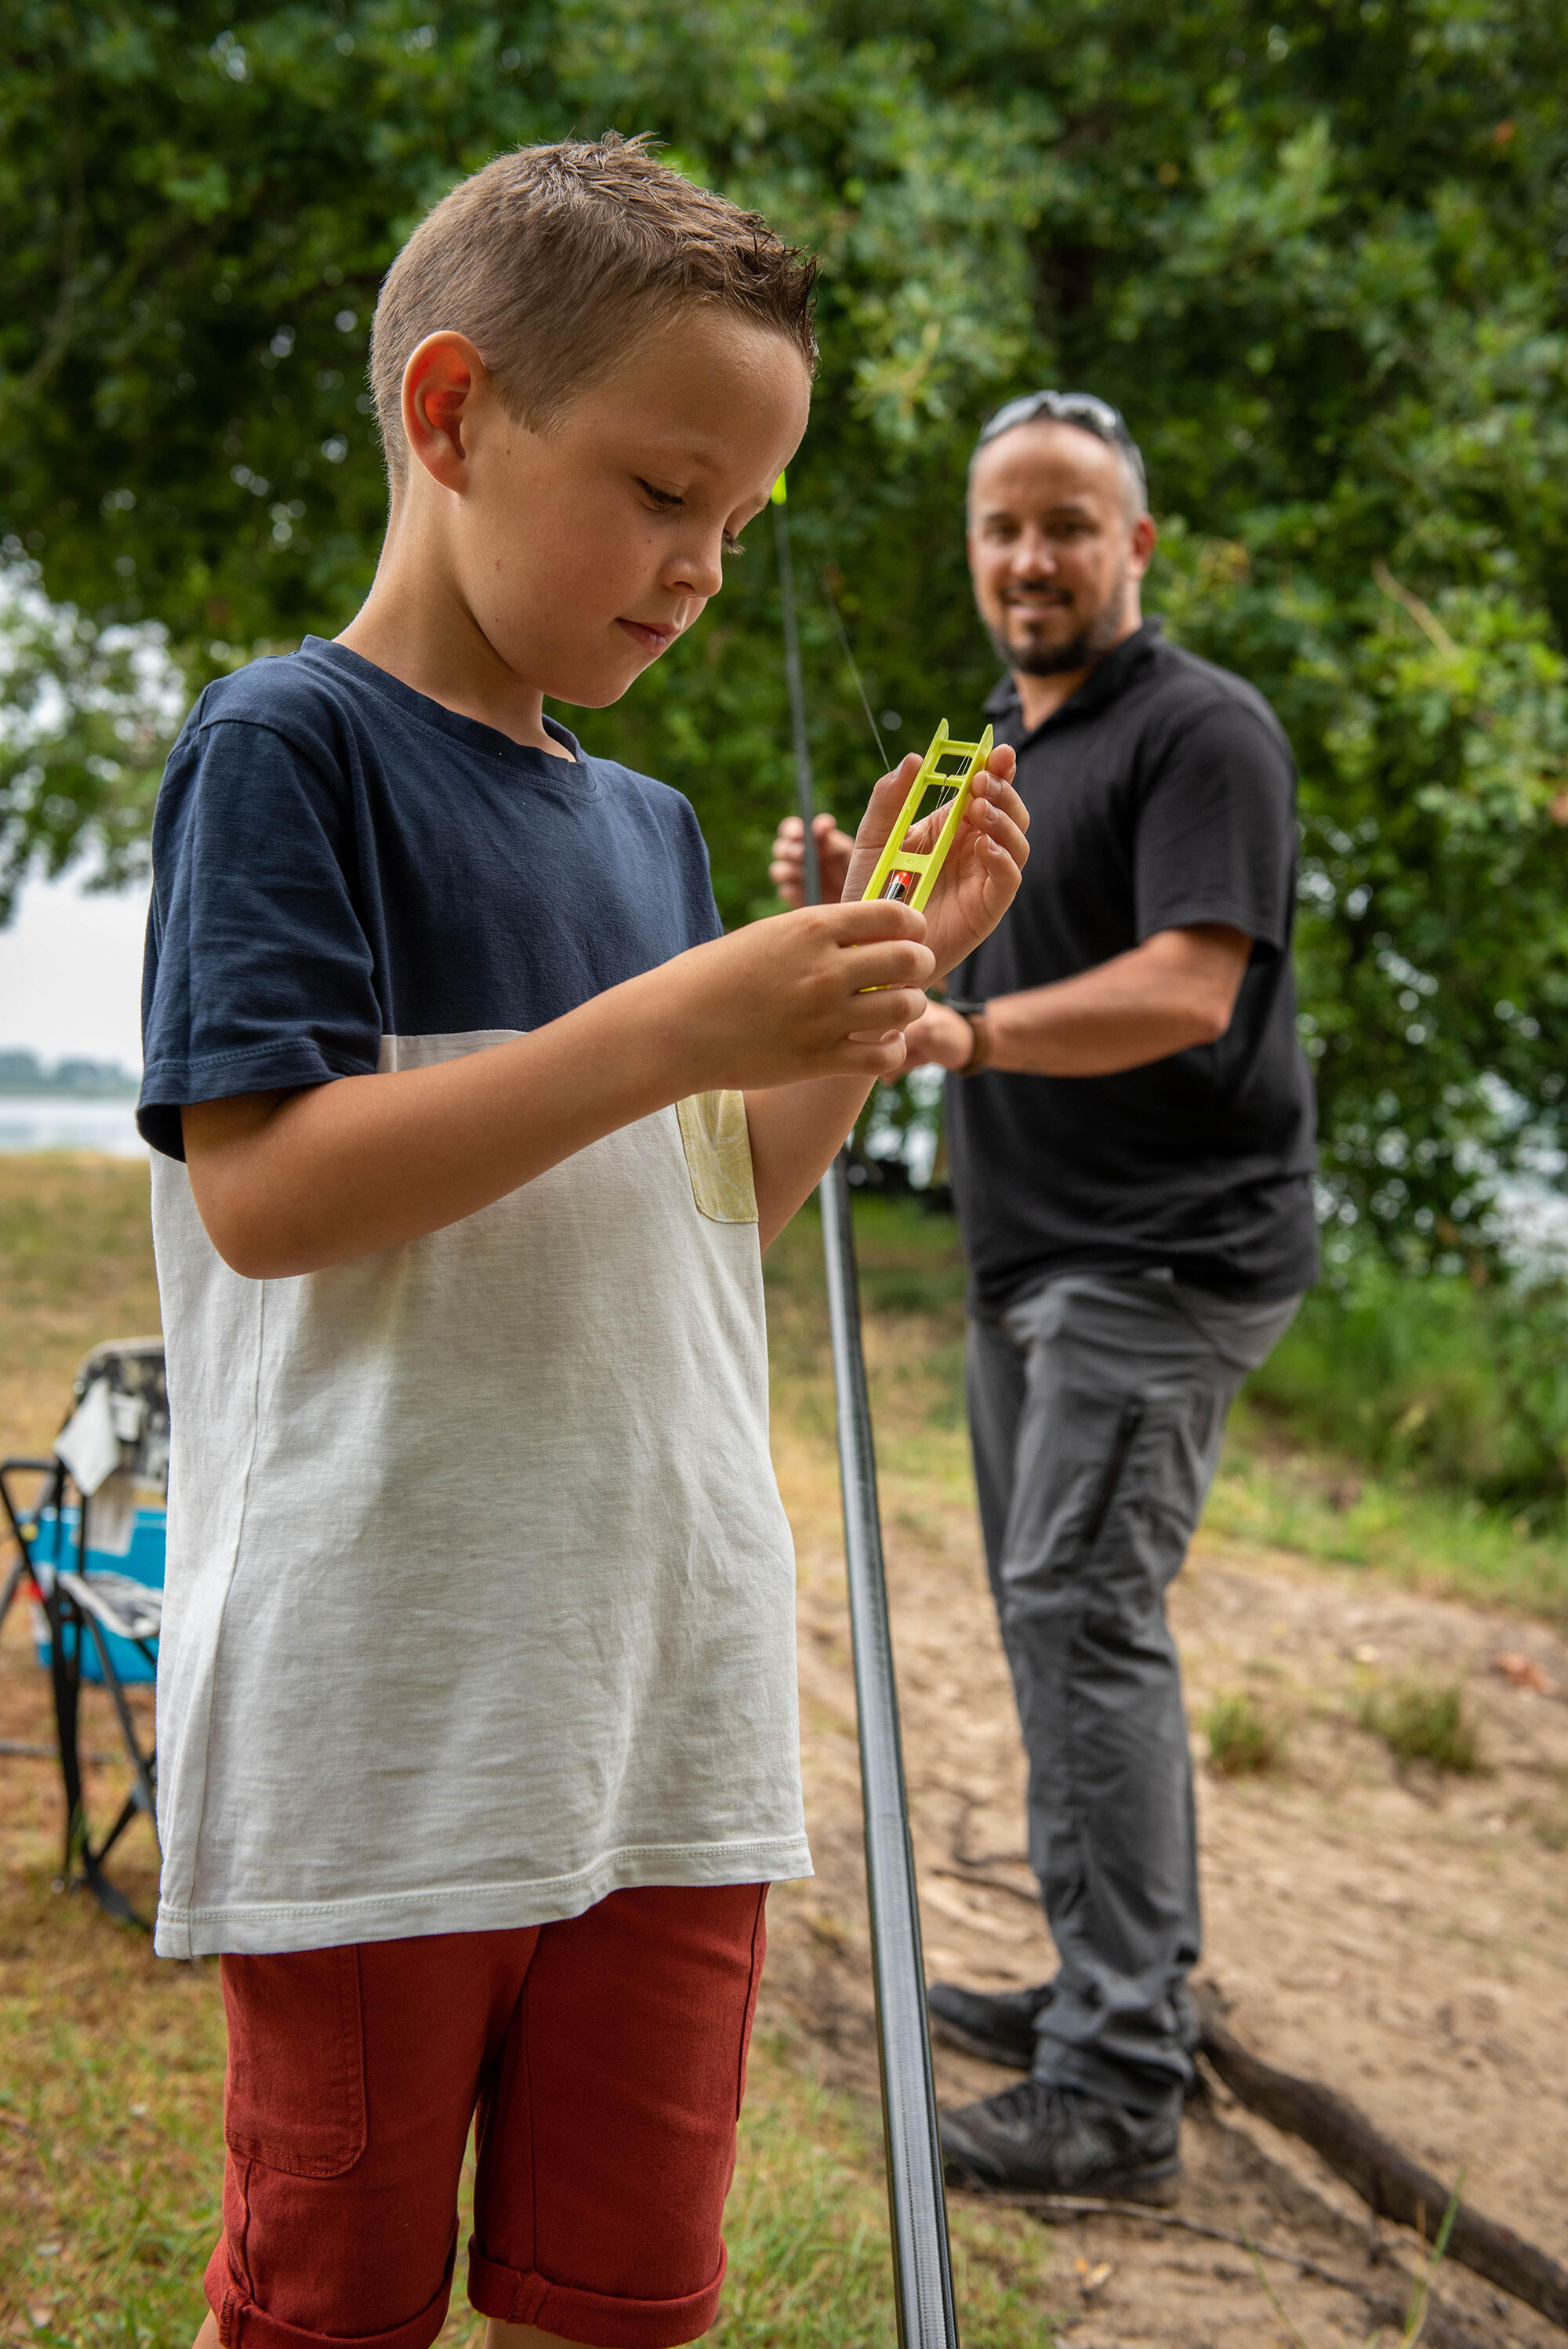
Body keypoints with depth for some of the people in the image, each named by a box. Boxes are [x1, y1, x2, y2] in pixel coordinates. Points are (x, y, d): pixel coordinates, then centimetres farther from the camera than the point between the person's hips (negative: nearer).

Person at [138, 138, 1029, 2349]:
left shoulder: (650, 822, 15)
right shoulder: (289, 746, -7)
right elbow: (260, 1186, -18)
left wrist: (885, 978, 5)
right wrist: (674, 1028, -21)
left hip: (673, 1707, 7)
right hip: (385, 1728, -6)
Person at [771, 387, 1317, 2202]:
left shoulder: (1202, 729, -11)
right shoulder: (991, 741, 18)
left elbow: (1185, 990, -22)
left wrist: (966, 1033, -34)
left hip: (1165, 1252, -9)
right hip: (1033, 1252, 10)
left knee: (1084, 1608, -15)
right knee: (1052, 1612, 13)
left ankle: (1120, 2088, -11)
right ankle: (1110, 1988, 26)